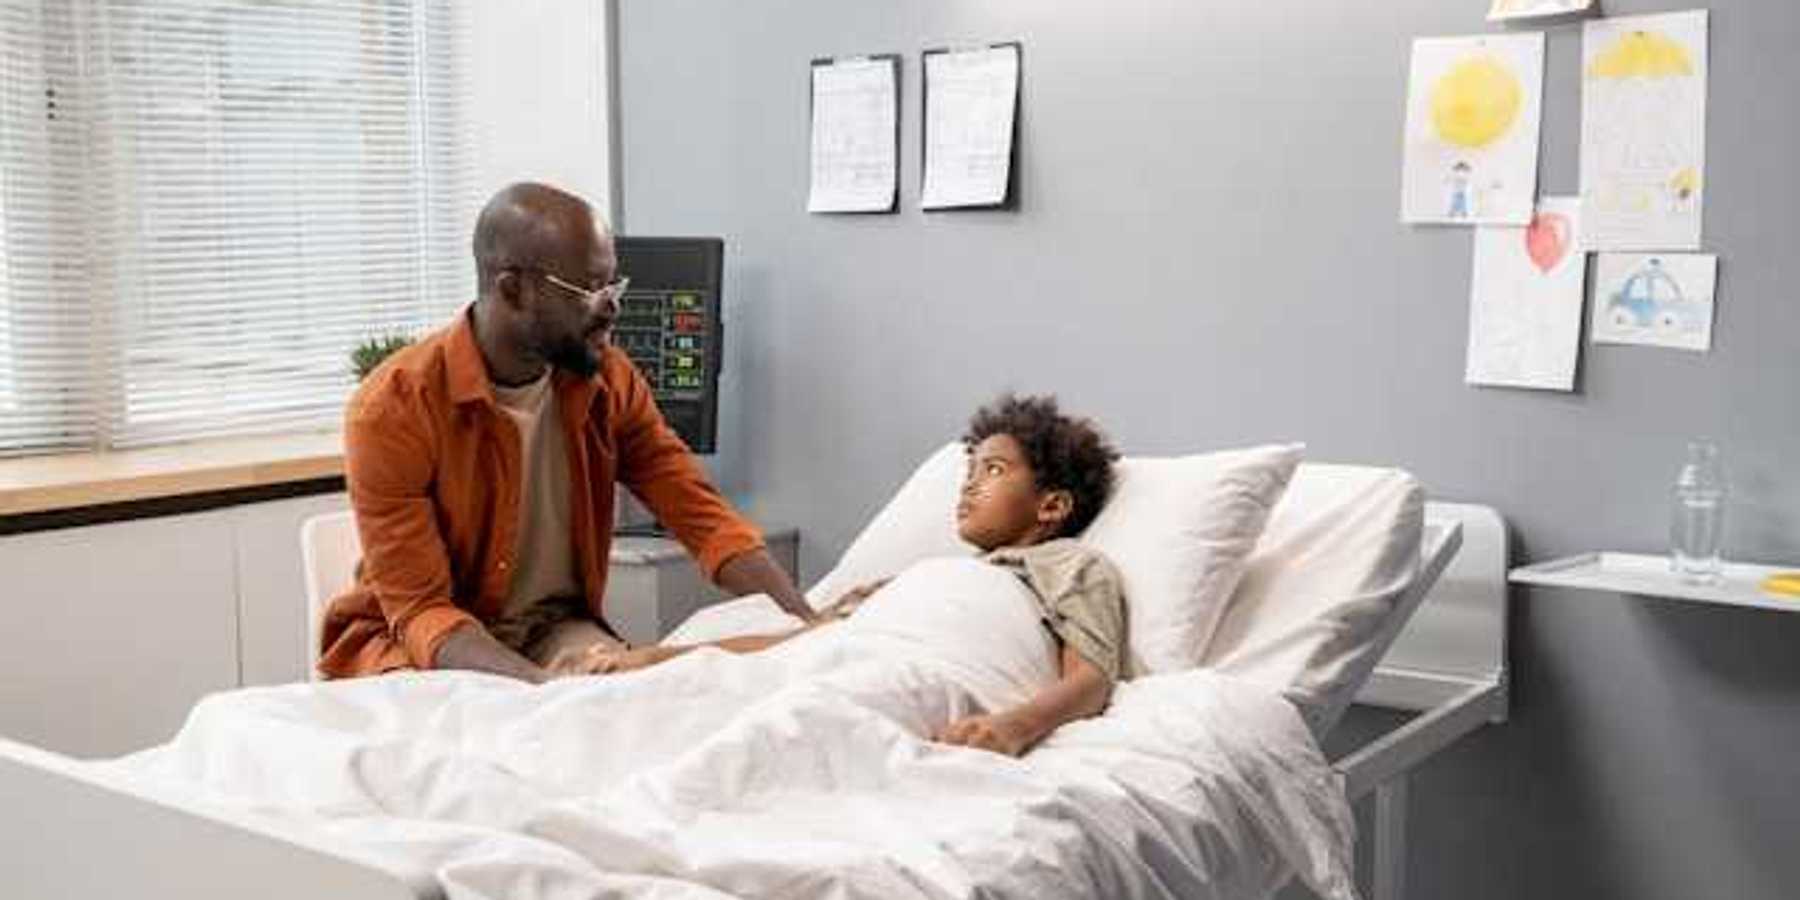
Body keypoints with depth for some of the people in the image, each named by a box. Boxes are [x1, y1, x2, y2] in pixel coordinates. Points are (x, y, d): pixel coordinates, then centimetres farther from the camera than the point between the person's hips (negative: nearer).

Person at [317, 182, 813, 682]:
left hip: (557, 626, 3)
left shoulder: (609, 380, -6)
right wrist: (541, 685, -41)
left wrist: (809, 625, -22)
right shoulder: (391, 411, -20)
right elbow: (420, 610, -22)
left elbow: (702, 514, -6)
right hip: (427, 642, -3)